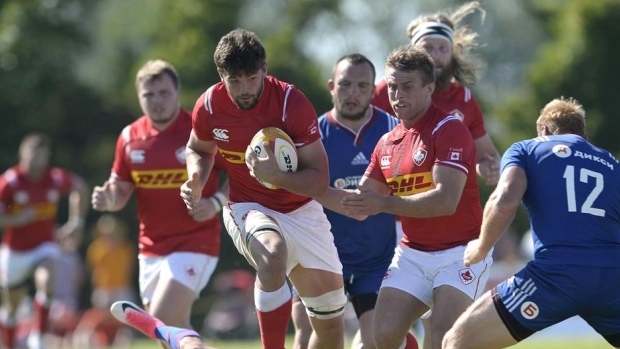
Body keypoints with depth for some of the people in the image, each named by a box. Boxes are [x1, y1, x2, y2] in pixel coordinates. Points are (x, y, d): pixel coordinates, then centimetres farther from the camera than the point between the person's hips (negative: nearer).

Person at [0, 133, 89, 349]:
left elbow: (80, 188, 12)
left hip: (45, 246, 0)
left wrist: (77, 221, 8)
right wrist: (18, 220, -32)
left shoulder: (57, 179, -10)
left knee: (47, 282, -30)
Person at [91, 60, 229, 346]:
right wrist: (108, 199, -9)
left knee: (160, 323, -19)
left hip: (194, 245, -6)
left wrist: (217, 201, -18)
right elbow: (121, 189, 13)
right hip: (151, 249, 6)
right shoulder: (130, 137, 4)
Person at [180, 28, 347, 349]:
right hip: (248, 209, -1)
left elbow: (319, 180, -18)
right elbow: (198, 149, 11)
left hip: (301, 211, 1)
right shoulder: (209, 106, -12)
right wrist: (196, 180, -10)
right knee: (273, 253, -39)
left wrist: (274, 176, -35)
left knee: (331, 321, 4)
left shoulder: (292, 103, -20)